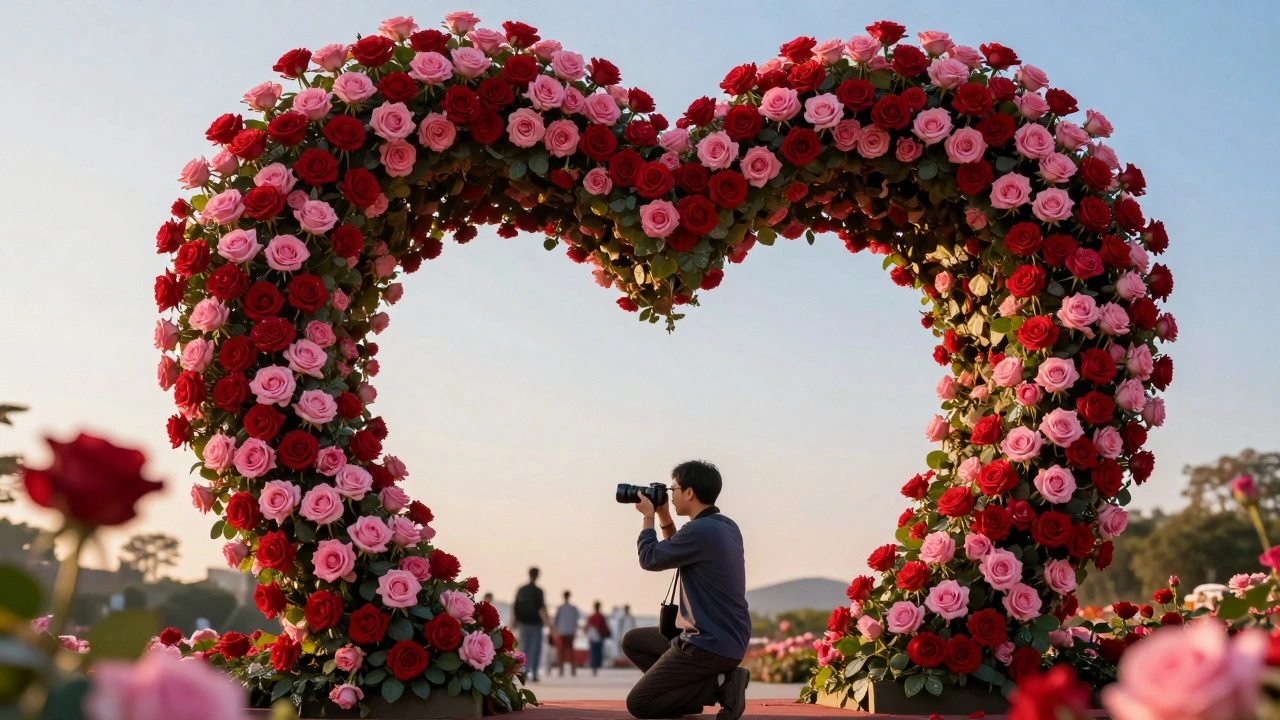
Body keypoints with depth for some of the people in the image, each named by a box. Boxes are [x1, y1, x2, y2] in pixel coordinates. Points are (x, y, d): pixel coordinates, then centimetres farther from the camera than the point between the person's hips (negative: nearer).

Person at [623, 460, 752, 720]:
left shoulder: (699, 530, -22)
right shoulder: (725, 526, 8)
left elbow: (650, 558, -8)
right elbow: (675, 554, 23)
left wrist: (648, 517, 6)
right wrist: (664, 517, 16)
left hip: (710, 645, -10)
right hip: (727, 638, 10)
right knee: (633, 641, 22)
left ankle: (719, 686, -8)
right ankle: (717, 679, 8)